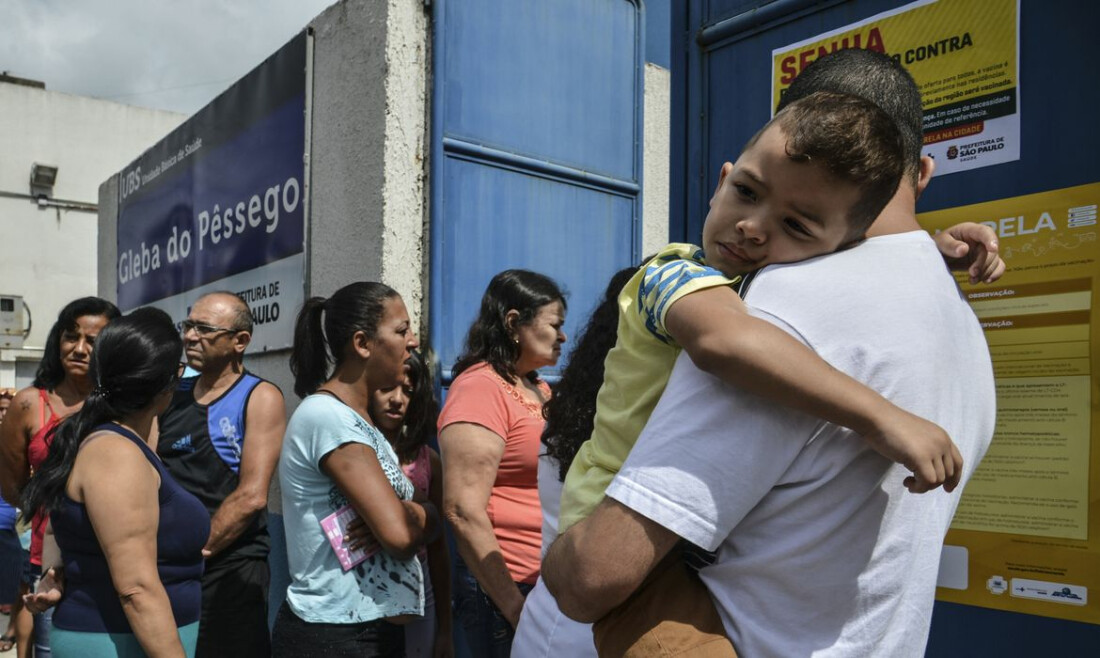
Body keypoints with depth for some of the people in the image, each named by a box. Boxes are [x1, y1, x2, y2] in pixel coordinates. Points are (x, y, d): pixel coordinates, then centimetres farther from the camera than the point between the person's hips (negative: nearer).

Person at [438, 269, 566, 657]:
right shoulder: (480, 388, -13)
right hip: (506, 591, -8)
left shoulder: (540, 389, 13)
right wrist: (515, 610, -19)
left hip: (553, 585, 8)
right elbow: (463, 512, -19)